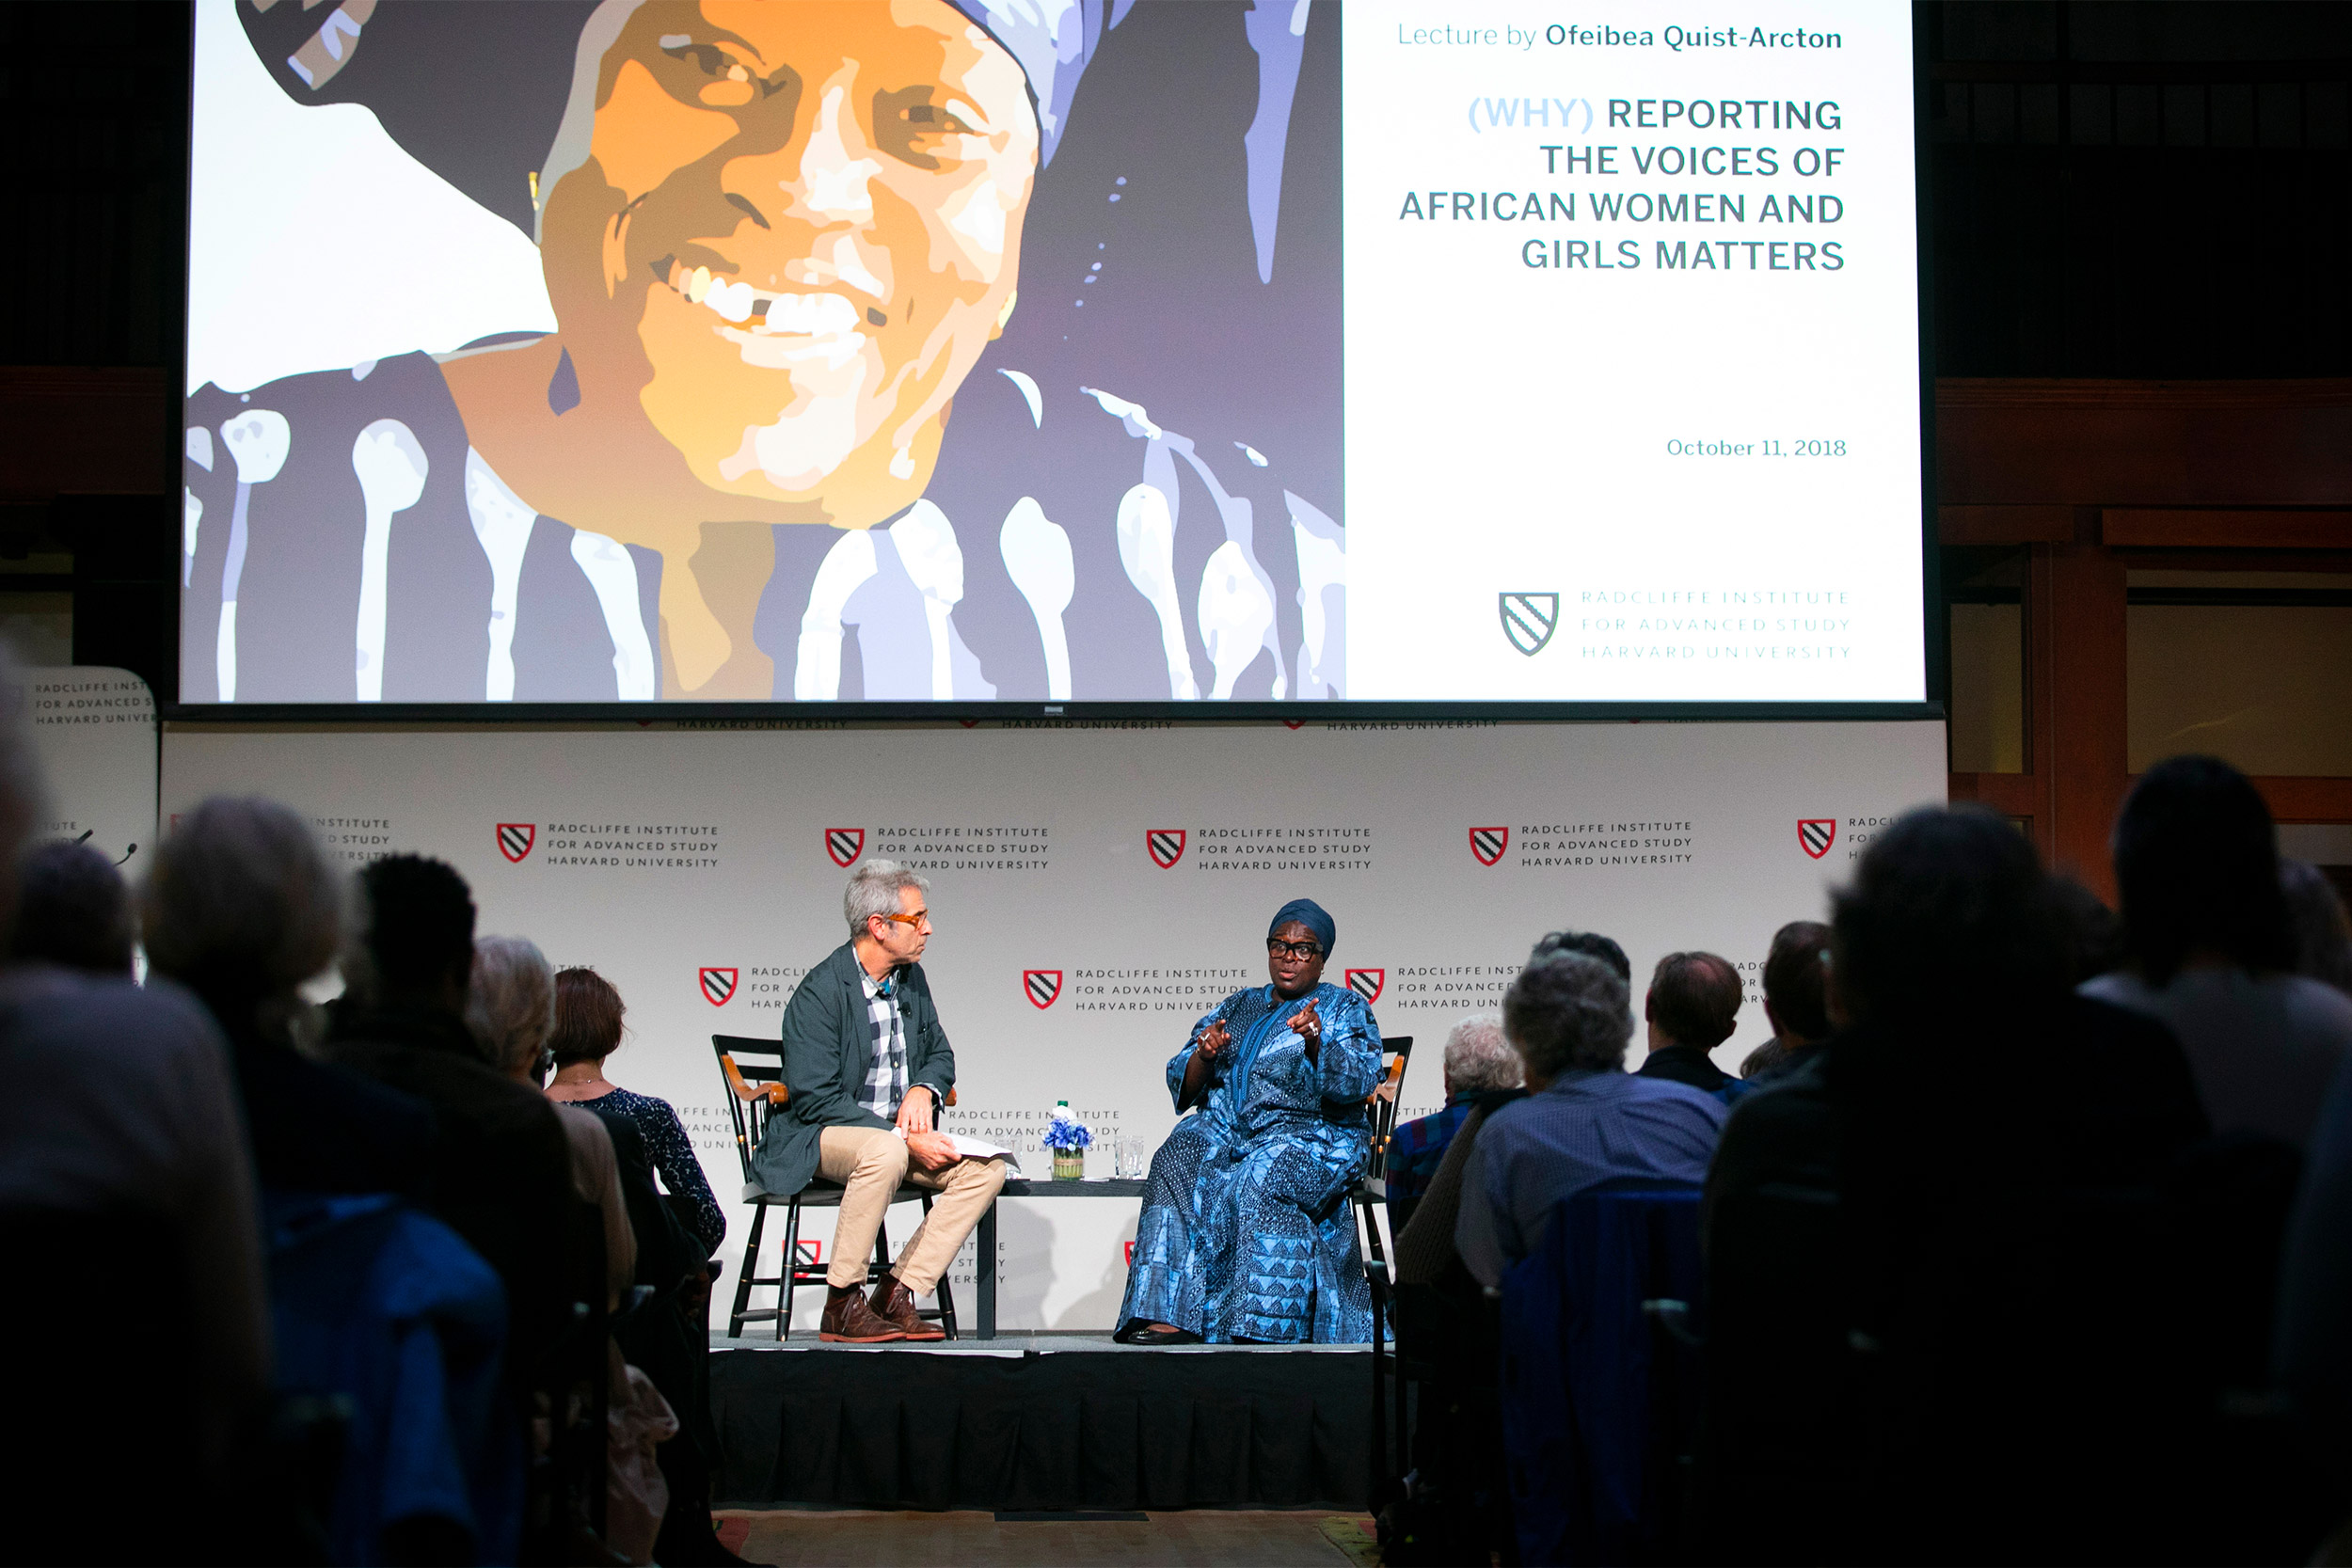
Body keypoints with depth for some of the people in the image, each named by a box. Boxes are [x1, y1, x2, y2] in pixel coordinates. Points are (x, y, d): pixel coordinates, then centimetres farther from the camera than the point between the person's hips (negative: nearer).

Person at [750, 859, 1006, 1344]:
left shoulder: (911, 978, 7)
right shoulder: (819, 993, -16)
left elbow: (940, 1054, 18)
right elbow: (814, 1099, -21)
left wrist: (924, 1090, -8)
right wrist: (903, 1138, -25)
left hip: (895, 1134, 8)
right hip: (816, 1139, -7)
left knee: (985, 1167, -14)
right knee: (886, 1153, -39)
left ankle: (897, 1294, -12)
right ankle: (842, 1305, -26)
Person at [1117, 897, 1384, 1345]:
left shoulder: (1345, 1008, 11)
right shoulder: (1239, 1006, 22)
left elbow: (1358, 1081, -8)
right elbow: (1181, 1086, 16)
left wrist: (1316, 1042, -26)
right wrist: (1204, 1055, -6)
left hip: (1312, 1137, -4)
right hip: (1226, 1130, 4)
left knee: (1262, 1178, -36)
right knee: (1176, 1166, -28)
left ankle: (1265, 1330, -38)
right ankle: (1169, 1318, -37)